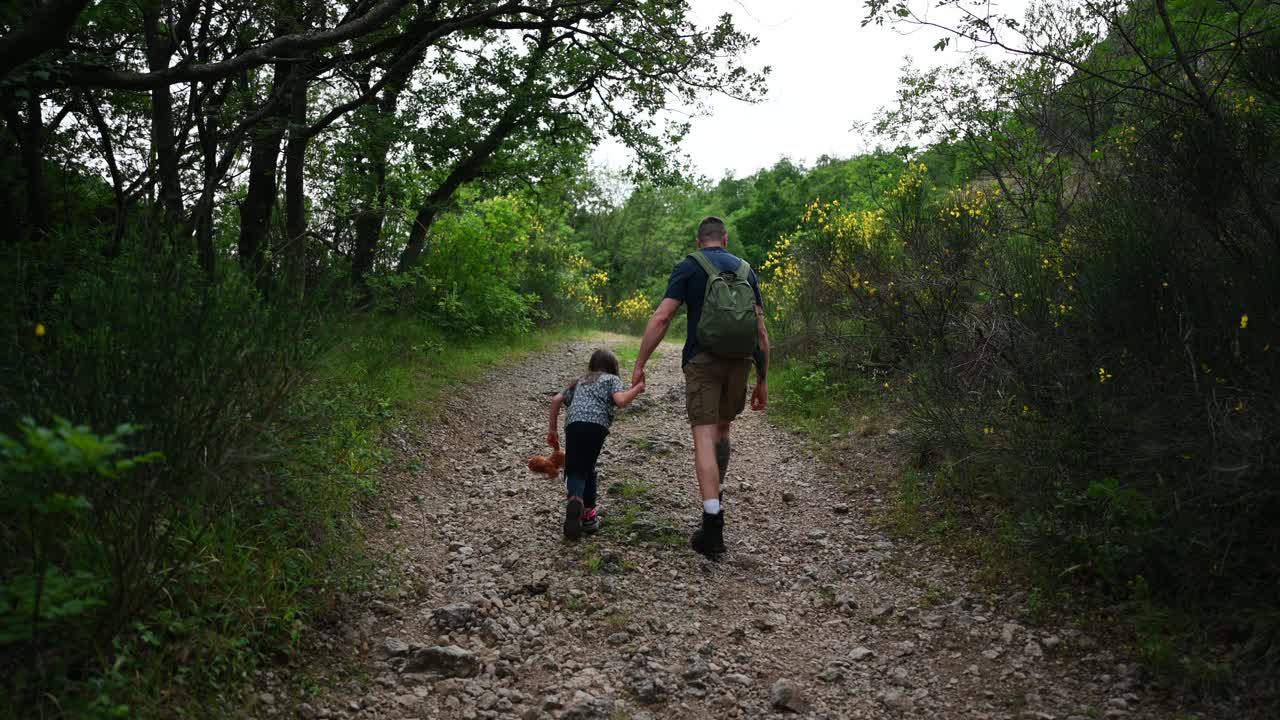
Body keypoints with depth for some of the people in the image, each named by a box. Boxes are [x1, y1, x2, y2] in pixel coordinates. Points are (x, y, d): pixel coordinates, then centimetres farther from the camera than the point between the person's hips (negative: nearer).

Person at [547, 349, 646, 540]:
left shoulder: (580, 381, 35)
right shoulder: (612, 379, 23)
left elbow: (556, 399, 22)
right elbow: (621, 401, 2)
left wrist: (553, 430, 26)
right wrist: (637, 388, 18)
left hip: (573, 424, 2)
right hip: (597, 425, -2)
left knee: (575, 470, 2)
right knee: (588, 468, 16)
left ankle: (574, 499, -29)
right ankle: (588, 514, 15)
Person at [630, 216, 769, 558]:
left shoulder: (689, 267, 4)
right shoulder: (746, 270, 15)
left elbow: (662, 317, -7)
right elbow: (761, 330, 11)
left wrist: (640, 363, -3)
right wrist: (763, 380, 17)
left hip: (702, 360, -4)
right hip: (739, 360, 4)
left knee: (704, 437, -7)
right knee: (722, 428, 22)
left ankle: (713, 526, -16)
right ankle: (715, 505, 26)